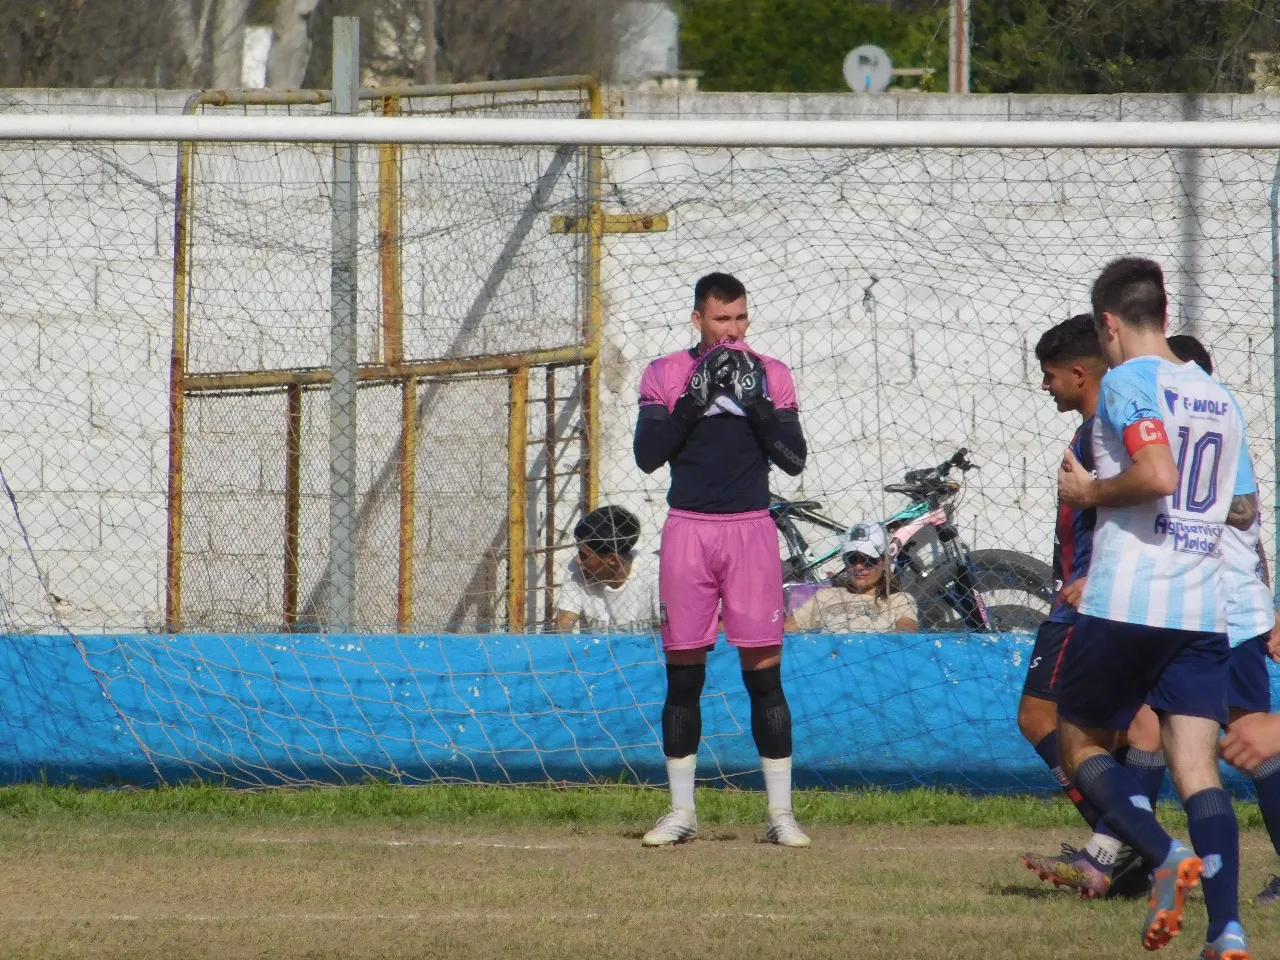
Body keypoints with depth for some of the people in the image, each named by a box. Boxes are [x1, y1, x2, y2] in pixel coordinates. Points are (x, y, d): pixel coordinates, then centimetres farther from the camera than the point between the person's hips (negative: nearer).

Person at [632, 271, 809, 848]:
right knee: (682, 674, 3)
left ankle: (781, 811, -2)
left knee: (764, 671, -5)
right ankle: (681, 811, 10)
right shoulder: (666, 375, 5)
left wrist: (756, 403, -12)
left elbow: (794, 458, 0)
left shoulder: (770, 375, 6)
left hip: (751, 530, -1)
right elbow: (647, 454, -4)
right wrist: (693, 400, -14)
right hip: (687, 532, 1)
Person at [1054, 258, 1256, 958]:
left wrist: (1089, 492, -5)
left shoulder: (1127, 382, -6)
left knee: (1080, 746, 10)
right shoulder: (1219, 399, 16)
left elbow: (1158, 475, -21)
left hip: (1122, 605, -6)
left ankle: (1166, 856, -15)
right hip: (1203, 611, 6)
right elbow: (1244, 509, 21)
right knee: (1198, 768, 0)